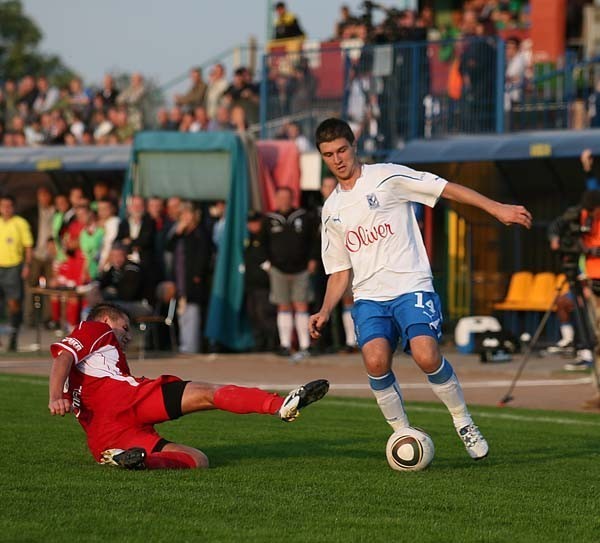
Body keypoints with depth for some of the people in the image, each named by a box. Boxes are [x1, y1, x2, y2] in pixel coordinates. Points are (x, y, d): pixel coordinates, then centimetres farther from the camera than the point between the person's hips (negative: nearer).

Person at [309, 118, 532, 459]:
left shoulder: (387, 177, 1)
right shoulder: (331, 211, 16)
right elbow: (339, 272, 21)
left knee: (426, 356, -25)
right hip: (368, 297, 4)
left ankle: (464, 424, -1)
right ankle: (402, 433, -5)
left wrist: (498, 209, -8)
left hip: (411, 287, -4)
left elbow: (447, 189, -1)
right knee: (376, 361, -24)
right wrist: (324, 312, 5)